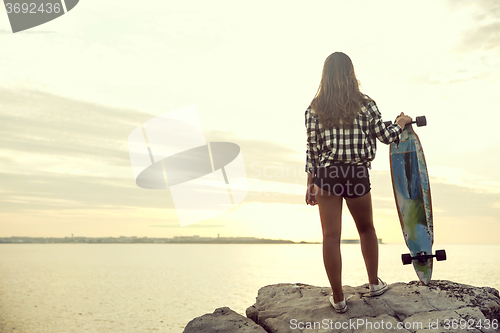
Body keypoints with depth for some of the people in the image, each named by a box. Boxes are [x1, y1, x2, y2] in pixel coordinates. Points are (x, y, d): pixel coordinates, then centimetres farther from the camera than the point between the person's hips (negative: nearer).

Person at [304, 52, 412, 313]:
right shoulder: (365, 104, -1)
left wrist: (310, 184, 6)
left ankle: (338, 298, 12)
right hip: (357, 174, 0)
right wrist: (400, 123, 26)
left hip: (326, 174, 0)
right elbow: (386, 136, 4)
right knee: (366, 228, 22)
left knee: (331, 236, 4)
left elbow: (311, 148, 0)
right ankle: (374, 283, 36)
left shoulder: (315, 108, 1)